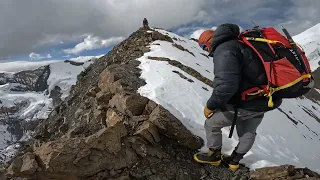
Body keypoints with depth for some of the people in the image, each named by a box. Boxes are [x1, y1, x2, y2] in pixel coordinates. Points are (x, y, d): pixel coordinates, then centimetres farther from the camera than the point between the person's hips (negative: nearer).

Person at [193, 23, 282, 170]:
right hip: (265, 100, 10)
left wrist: (210, 106, -18)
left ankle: (215, 156, 30)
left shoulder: (224, 49, -20)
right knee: (248, 132, 27)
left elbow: (226, 85, -33)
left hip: (247, 104, -10)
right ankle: (235, 160, 47)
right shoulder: (238, 44, 12)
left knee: (211, 124, 11)